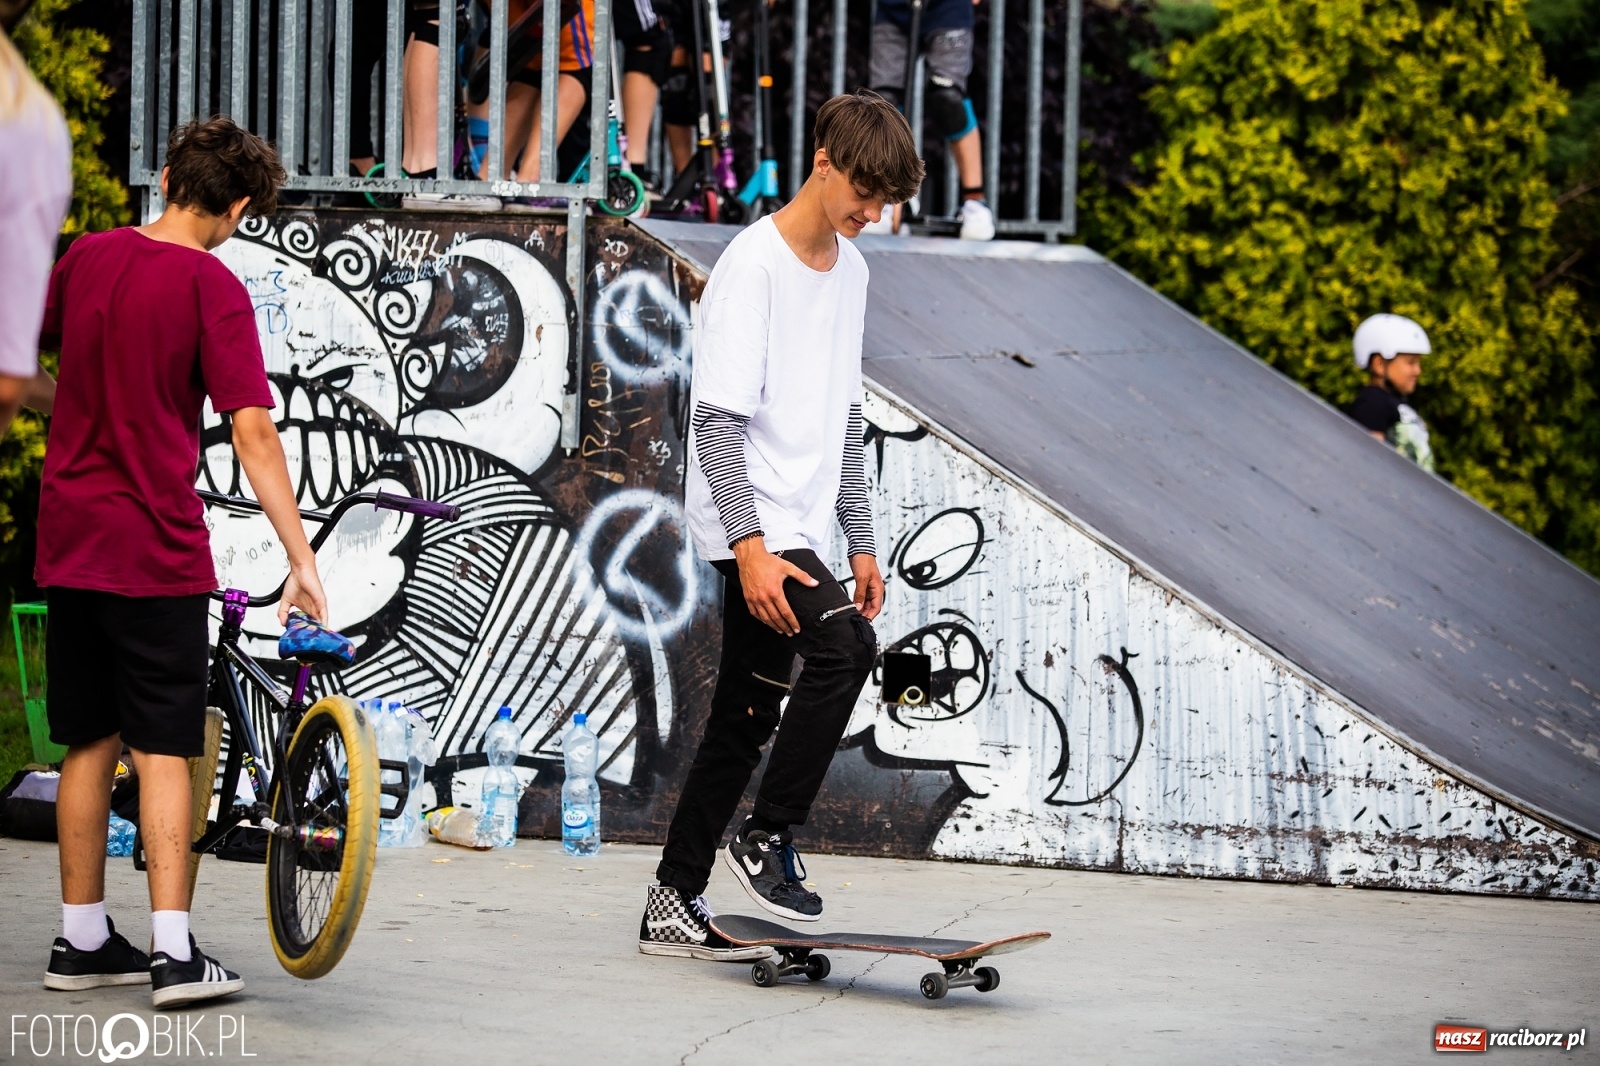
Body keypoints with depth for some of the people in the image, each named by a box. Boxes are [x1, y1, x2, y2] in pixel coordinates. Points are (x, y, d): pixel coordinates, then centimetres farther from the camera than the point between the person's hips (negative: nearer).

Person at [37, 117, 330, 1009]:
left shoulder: (88, 257, 5)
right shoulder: (213, 289, -12)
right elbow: (253, 433, -18)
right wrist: (302, 560, -19)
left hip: (70, 539, 5)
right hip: (157, 549, -5)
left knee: (89, 744, 13)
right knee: (163, 750, -3)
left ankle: (82, 940, 18)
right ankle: (175, 953, -8)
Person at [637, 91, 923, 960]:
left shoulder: (850, 269, 14)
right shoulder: (754, 264, -13)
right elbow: (719, 420, -18)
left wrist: (859, 542, 18)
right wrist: (751, 546, -25)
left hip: (800, 528, 9)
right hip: (746, 522, -9)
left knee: (747, 721, 8)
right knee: (845, 646, -26)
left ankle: (675, 904, 13)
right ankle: (767, 838, -14)